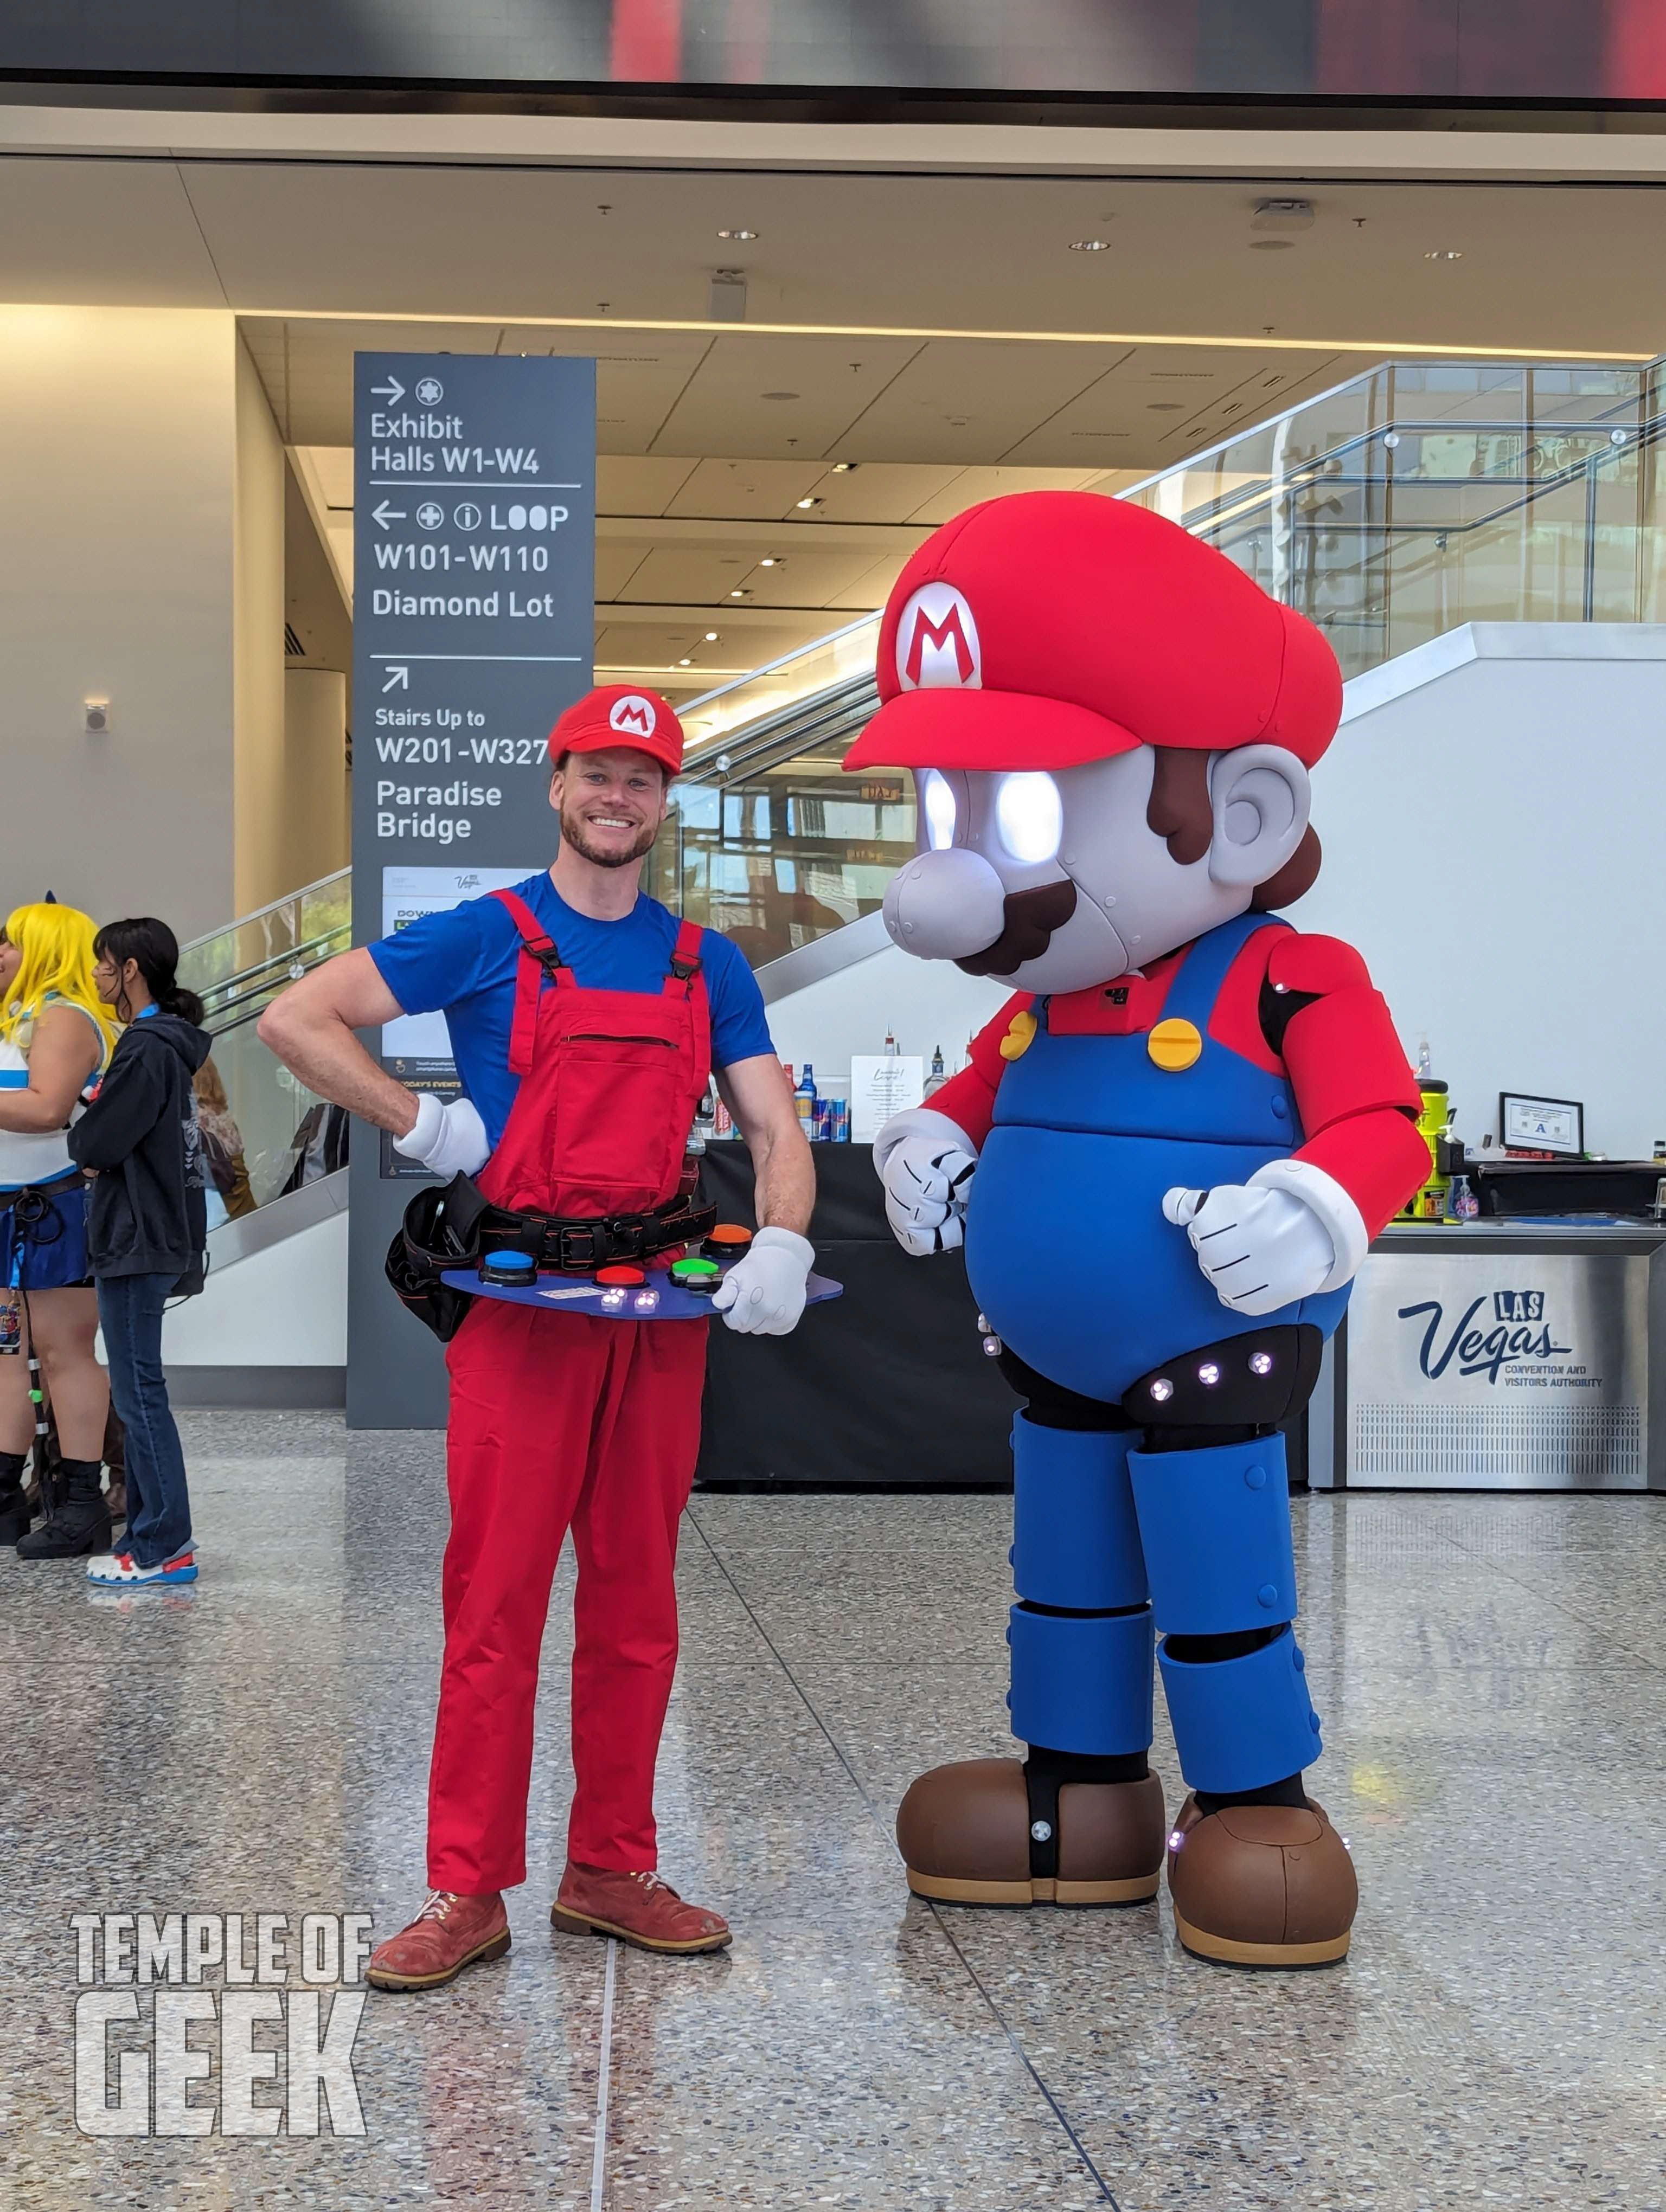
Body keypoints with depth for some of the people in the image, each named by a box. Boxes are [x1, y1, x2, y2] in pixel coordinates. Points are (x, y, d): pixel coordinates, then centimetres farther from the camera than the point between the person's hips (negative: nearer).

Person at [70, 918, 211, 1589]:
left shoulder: (146, 1050, -16)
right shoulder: (166, 1044, 15)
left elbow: (95, 1144, -17)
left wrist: (84, 1136, 2)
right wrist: (97, 1146, 1)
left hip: (137, 1243, -10)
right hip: (156, 1236, 10)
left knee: (139, 1394, -6)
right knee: (137, 1391, 14)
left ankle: (165, 1547, -4)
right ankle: (153, 1532, 19)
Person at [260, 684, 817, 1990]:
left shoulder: (706, 965, 12)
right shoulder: (485, 939, 1)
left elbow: (775, 1127, 8)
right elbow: (295, 1021, -2)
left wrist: (783, 1244, -11)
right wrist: (420, 1125, -7)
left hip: (664, 1307, 4)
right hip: (522, 1298, -4)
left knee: (637, 1604, 9)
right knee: (497, 1603, -3)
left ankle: (612, 1874, 19)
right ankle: (470, 1893, 4)